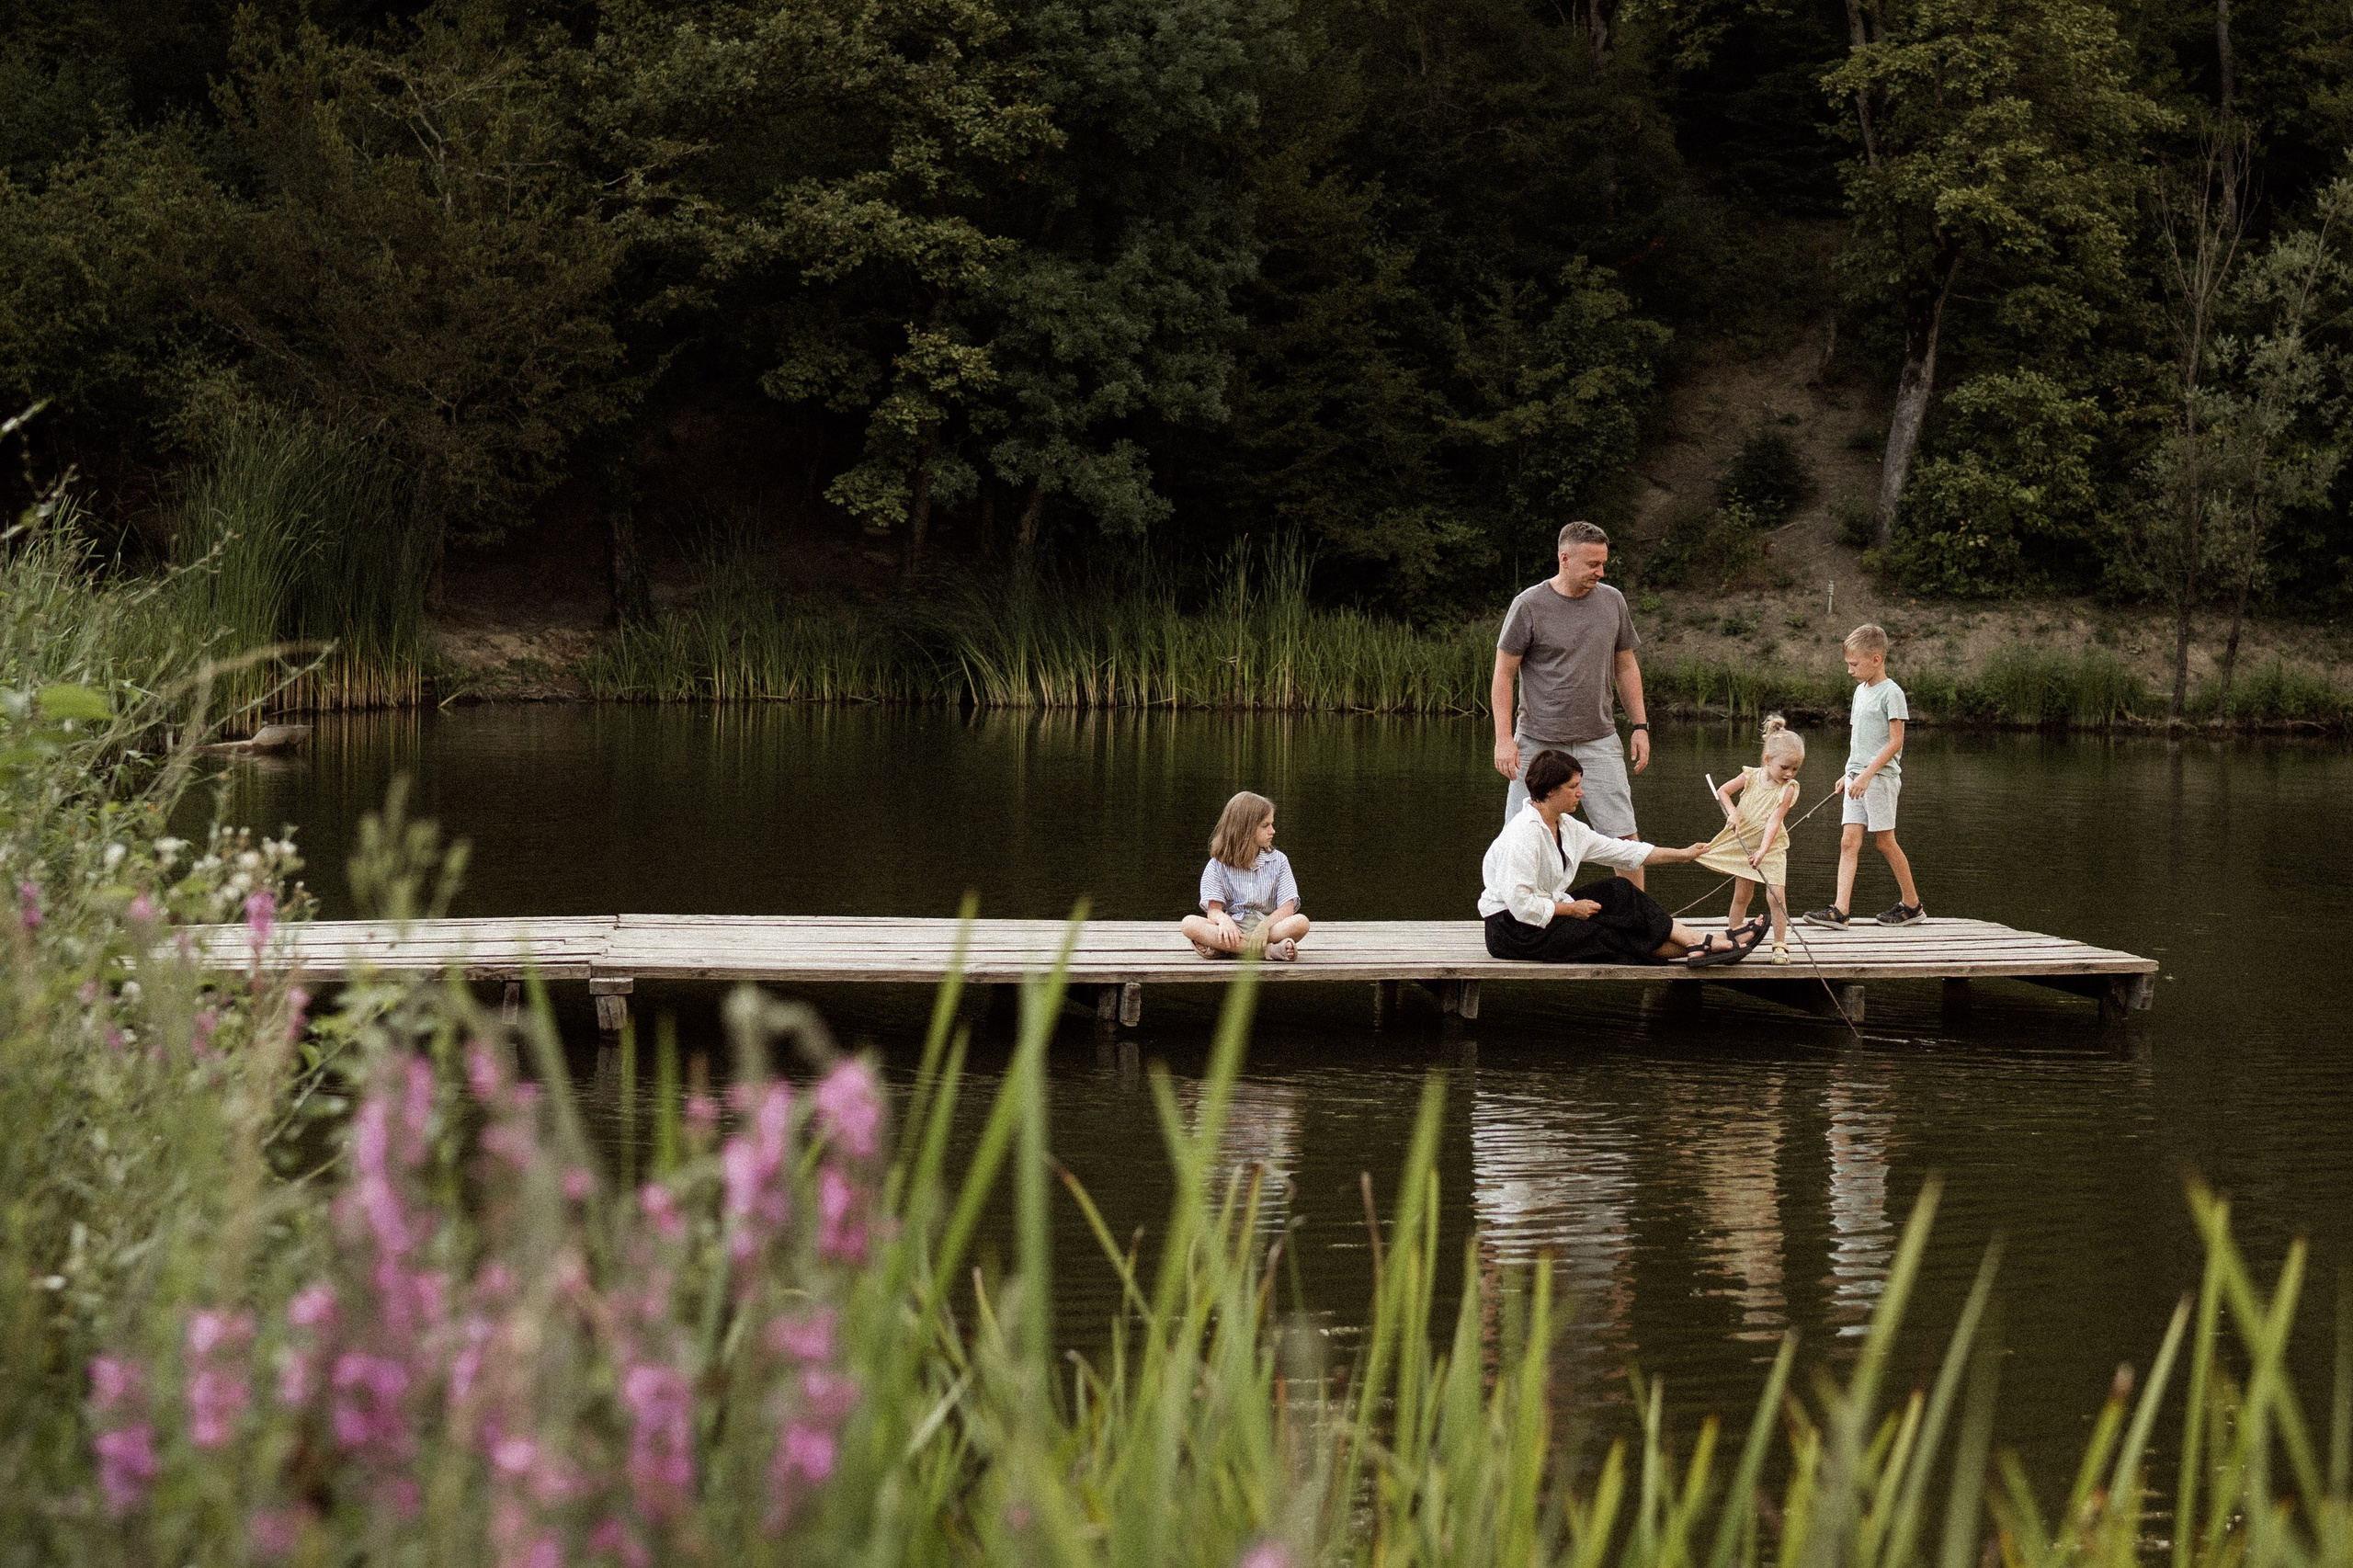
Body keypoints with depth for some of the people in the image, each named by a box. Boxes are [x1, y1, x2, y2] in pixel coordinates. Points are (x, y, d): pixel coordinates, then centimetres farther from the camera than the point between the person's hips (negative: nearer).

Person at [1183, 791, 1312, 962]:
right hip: (1233, 931, 0)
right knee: (1190, 923, -29)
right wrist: (1224, 921, -29)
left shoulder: (1278, 860, 9)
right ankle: (1270, 950, -34)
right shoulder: (1218, 865, 6)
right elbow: (1213, 909, -5)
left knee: (1301, 922, -30)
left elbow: (1288, 907, -2)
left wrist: (1264, 926, -22)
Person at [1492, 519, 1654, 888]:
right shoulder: (1529, 606, -6)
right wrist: (1503, 739, -10)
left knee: (1625, 836, 0)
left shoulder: (1612, 601, 7)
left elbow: (1626, 666, 17)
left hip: (1599, 743, 3)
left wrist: (1640, 726, 11)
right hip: (1538, 743, -3)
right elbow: (1503, 674, -3)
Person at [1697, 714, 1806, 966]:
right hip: (1743, 845, 2)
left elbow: (1773, 822, -24)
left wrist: (1762, 851, -33)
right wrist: (1732, 813, -14)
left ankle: (1780, 945, -2)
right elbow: (1722, 791, 3)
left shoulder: (1788, 789, -15)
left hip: (1770, 847, -2)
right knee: (1742, 895, 8)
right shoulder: (1751, 777, -9)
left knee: (1776, 896, -11)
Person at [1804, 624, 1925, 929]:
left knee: (1885, 841, 0)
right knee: (1849, 842, -2)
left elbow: (1895, 741, -15)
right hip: (1858, 776, 8)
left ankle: (1912, 905, 16)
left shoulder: (1891, 693, -10)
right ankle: (1839, 911, -10)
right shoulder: (1861, 690, 15)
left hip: (1881, 777, -8)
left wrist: (1867, 773, -20)